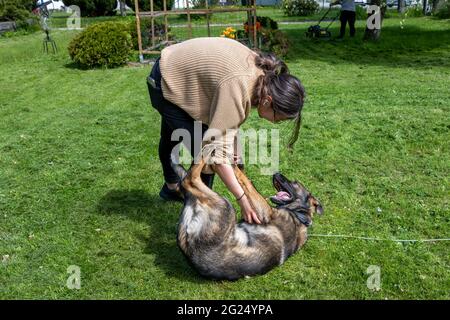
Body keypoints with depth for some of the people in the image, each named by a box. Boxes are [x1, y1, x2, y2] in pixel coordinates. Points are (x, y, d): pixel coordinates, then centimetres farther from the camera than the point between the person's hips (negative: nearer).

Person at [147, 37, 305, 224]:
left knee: (171, 137, 30)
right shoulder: (238, 89, -39)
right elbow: (217, 150, -38)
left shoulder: (264, 70, -14)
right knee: (205, 151, -14)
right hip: (166, 84, -9)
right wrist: (242, 198, -36)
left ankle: (171, 188, 54)